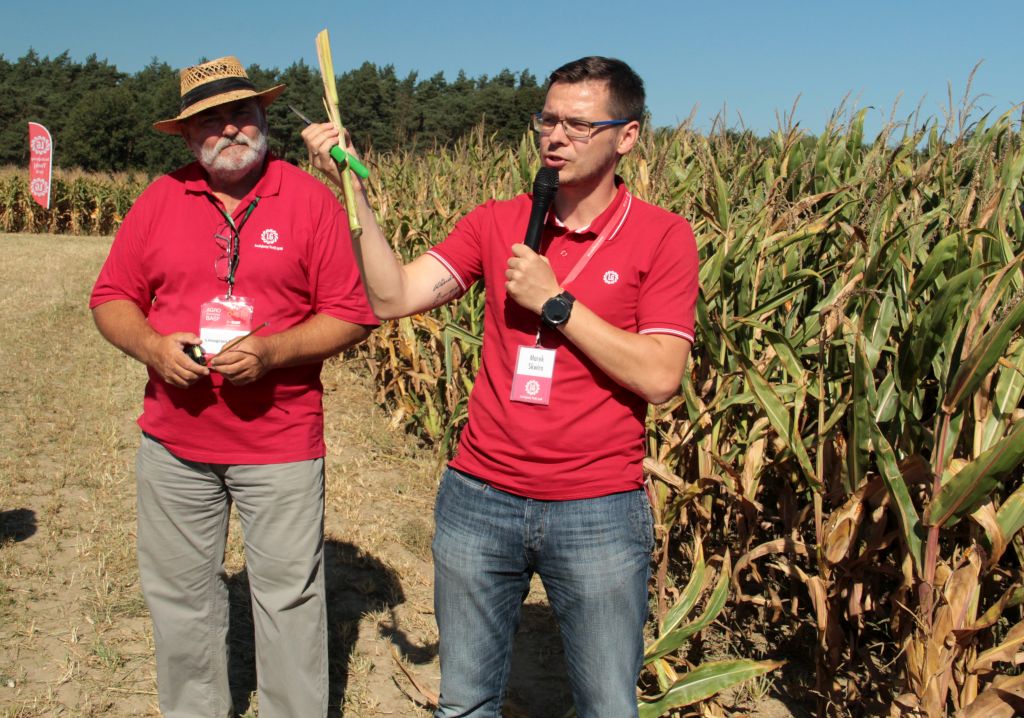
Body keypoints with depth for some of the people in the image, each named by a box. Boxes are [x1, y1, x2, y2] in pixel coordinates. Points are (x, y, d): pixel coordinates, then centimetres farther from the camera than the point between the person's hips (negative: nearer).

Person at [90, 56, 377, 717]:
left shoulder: (310, 199, -5)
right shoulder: (161, 199, 4)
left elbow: (351, 315, -7)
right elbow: (112, 298, 9)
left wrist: (270, 351, -20)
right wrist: (151, 346, -12)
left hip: (281, 443, -3)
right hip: (174, 441, 4)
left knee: (289, 597, 7)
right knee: (179, 597, 15)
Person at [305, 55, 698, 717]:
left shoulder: (664, 238, -5)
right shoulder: (496, 223, 3)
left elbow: (660, 376, -14)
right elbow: (392, 297, -5)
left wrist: (554, 302, -14)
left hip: (598, 512, -2)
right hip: (480, 497, 3)